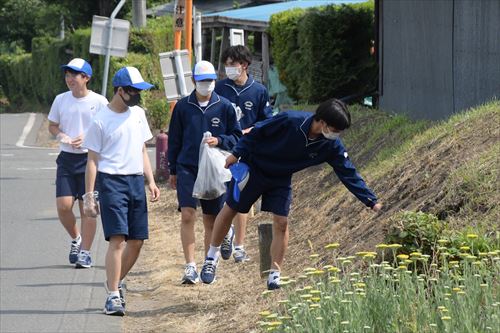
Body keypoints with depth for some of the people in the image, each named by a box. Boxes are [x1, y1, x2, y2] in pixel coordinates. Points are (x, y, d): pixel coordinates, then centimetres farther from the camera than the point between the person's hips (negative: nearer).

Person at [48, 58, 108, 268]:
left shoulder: (99, 101, -4)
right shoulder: (61, 100, 6)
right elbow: (52, 126, 15)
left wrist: (87, 137, -14)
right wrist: (61, 136, -6)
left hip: (90, 158, -3)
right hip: (66, 158, 3)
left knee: (87, 207, -2)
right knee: (63, 205, -6)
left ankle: (85, 252, 6)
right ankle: (76, 239, 21)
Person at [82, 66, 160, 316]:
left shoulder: (138, 113, 13)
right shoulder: (101, 120, -6)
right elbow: (92, 161, -5)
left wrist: (150, 181, 13)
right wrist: (89, 196, -9)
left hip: (136, 181, 7)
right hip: (111, 181, -7)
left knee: (137, 240, 6)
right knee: (117, 239, -14)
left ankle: (116, 283, 24)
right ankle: (113, 296, -12)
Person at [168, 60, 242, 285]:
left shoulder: (224, 107, 1)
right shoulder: (183, 106, 4)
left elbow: (236, 137, 7)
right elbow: (174, 140, 11)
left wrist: (219, 141, -13)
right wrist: (173, 171, 12)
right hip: (187, 168, 0)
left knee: (211, 220, 7)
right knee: (187, 215, -13)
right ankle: (190, 266, -13)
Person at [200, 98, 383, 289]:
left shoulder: (331, 146, -19)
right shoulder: (290, 121, -32)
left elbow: (348, 173, -15)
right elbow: (257, 132, -19)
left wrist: (371, 201, -18)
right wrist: (237, 153, -17)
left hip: (281, 180, 3)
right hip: (253, 167, -3)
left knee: (281, 222, -7)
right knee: (230, 210, 7)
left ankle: (275, 275, 2)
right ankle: (212, 257, 26)